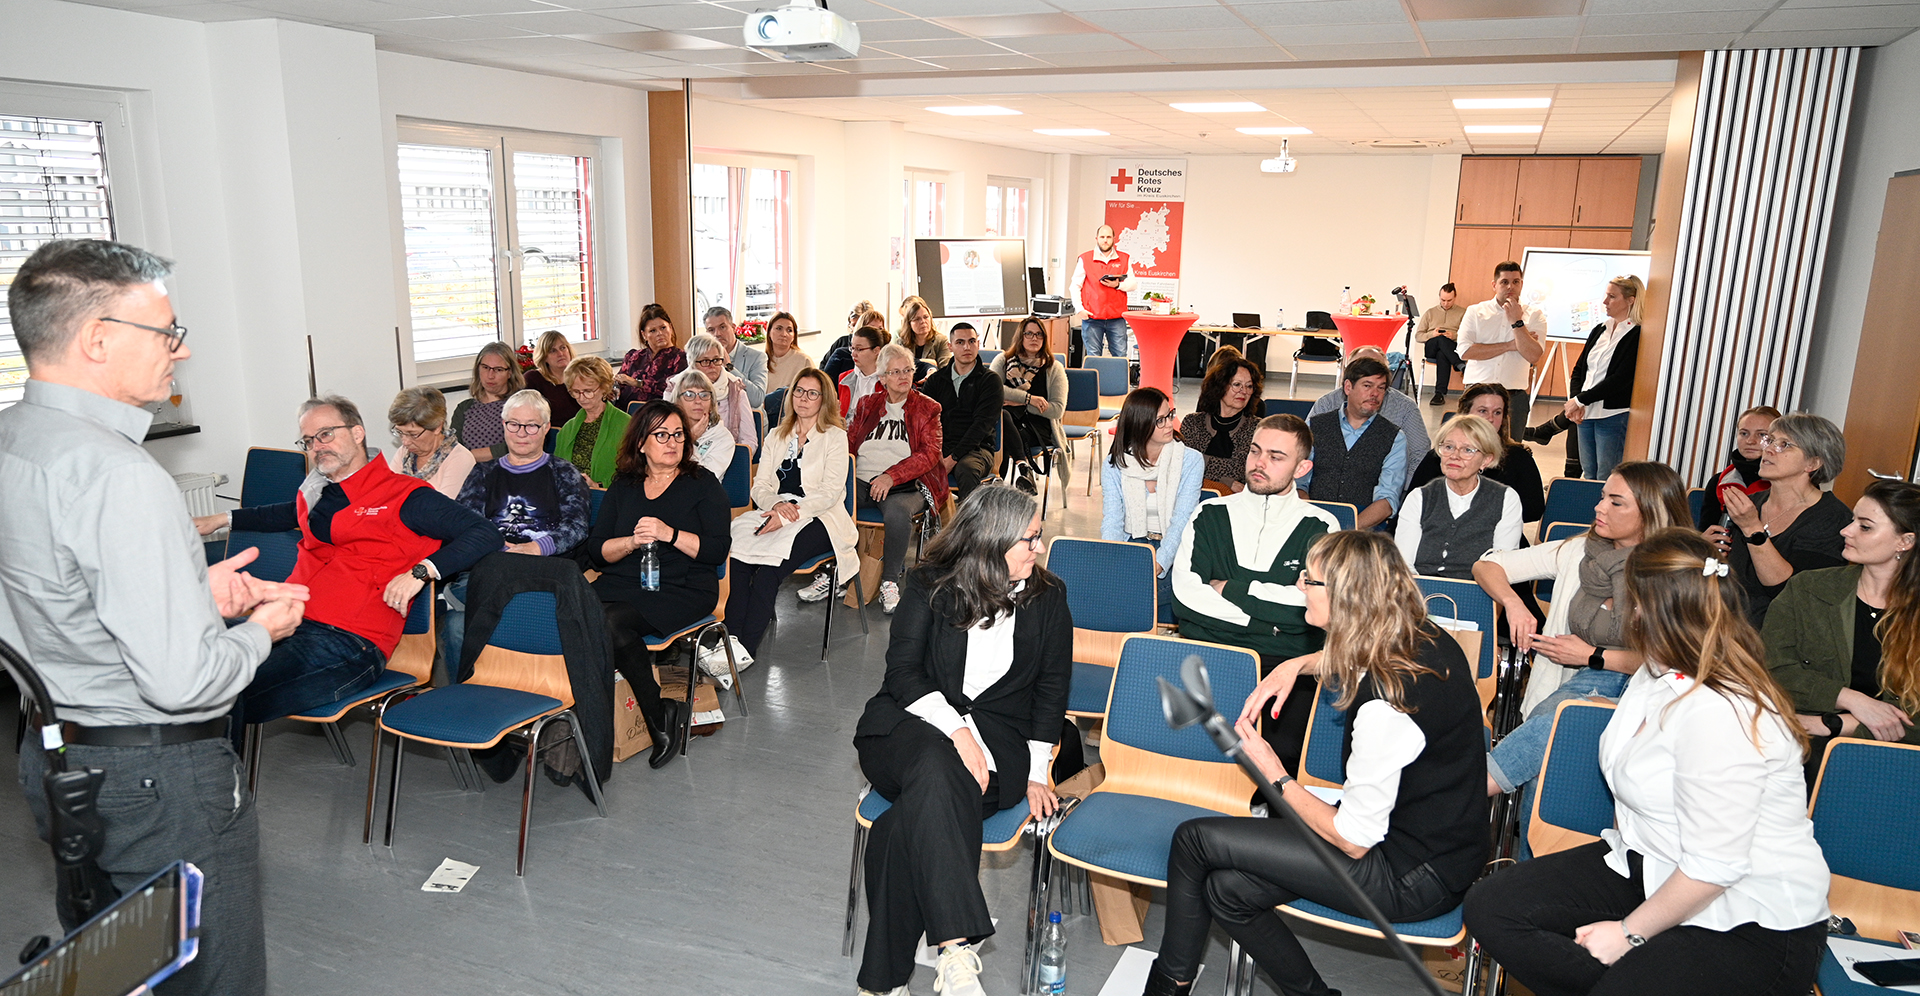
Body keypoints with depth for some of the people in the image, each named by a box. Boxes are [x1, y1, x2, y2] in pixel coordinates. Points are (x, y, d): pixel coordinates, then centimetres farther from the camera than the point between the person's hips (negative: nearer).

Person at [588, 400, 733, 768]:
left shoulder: (702, 483, 9)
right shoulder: (622, 487, 18)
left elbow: (718, 550, -3)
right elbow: (596, 551, 10)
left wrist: (670, 534, -15)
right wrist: (632, 541, -9)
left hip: (683, 589, -4)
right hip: (621, 583, 4)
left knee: (614, 624, -31)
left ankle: (660, 717, -13)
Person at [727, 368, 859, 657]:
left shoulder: (835, 437, 6)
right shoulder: (776, 436, 22)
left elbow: (830, 492, -6)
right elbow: (759, 486, 14)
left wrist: (787, 516, -17)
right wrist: (776, 504, -10)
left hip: (818, 520, -4)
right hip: (776, 515, 4)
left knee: (769, 566, -32)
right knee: (738, 556, -28)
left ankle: (747, 646, -31)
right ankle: (730, 640, -32)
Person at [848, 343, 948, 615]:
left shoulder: (927, 408, 11)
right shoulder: (867, 404, 21)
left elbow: (930, 453, -2)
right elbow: (849, 442, 15)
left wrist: (892, 476, -17)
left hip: (907, 485, -3)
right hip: (862, 482, 3)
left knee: (897, 511, -39)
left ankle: (890, 582, -19)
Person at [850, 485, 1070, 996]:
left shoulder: (1048, 597, 8)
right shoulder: (929, 585, 2)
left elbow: (1051, 688, 13)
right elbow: (903, 672, -4)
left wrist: (1036, 772, 4)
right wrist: (955, 729, -20)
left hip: (996, 733, 1)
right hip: (913, 721, 0)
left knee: (912, 821, -31)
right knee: (936, 769, -39)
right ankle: (957, 947, -44)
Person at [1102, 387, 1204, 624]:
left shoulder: (1191, 461, -3)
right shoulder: (1115, 464, 2)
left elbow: (1181, 522, -12)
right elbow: (1112, 522, -4)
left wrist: (1157, 565, -29)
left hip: (1172, 552, -1)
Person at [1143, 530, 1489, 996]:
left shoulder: (1384, 710, -31)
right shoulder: (1428, 640, -5)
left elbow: (1354, 842, -21)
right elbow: (1362, 657, 24)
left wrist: (1276, 777, -10)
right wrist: (1297, 664, 8)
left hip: (1412, 878, -8)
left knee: (1194, 839, -6)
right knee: (1227, 890, 3)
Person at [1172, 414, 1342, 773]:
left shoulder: (1319, 528, 11)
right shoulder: (1210, 515, 15)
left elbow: (1314, 607, -6)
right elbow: (1183, 595, 1)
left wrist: (1228, 588, 0)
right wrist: (1266, 613, -4)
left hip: (1287, 663, -1)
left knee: (1282, 748, -30)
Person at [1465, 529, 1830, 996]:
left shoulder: (1719, 715, -26)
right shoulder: (1660, 674, 7)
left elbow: (1714, 867, -25)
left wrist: (1629, 933, -15)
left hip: (1751, 923, -9)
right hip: (1649, 869, 9)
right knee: (1489, 906, -7)